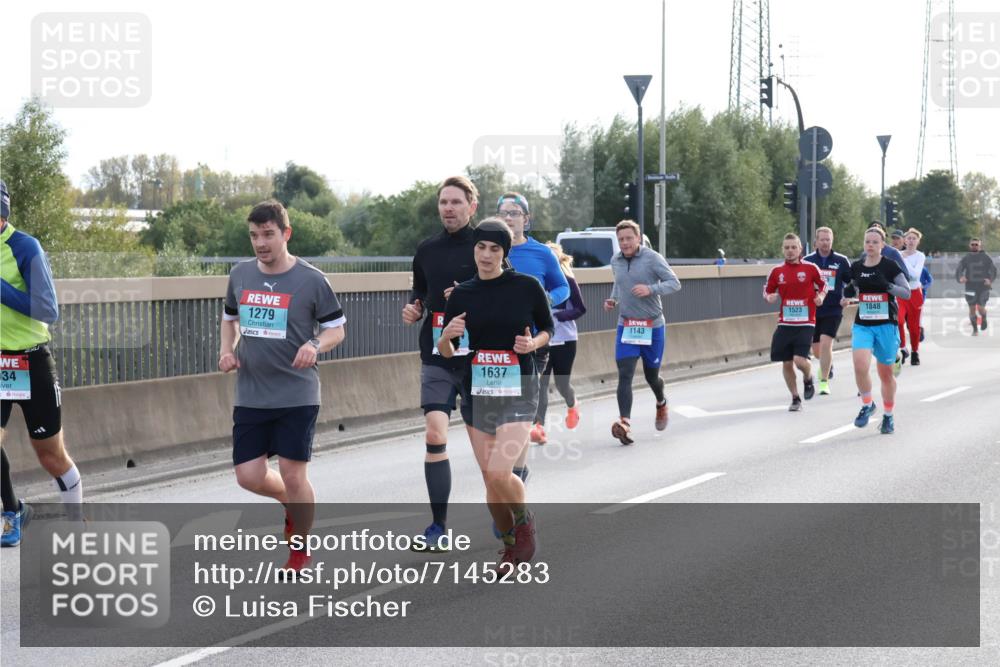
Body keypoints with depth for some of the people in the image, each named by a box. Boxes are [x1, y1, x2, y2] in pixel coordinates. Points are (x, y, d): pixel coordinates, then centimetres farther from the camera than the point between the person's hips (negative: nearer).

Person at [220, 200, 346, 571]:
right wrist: (227, 350, 3)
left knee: (292, 474, -5)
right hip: (250, 396, 4)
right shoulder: (240, 275, 6)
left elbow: (336, 329, -1)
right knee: (249, 476, 0)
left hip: (297, 396, -4)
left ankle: (300, 551, 17)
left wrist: (315, 345, -21)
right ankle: (292, 505, 34)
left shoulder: (312, 281, -8)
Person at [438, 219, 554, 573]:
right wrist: (447, 335, -14)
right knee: (489, 478, 5)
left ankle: (525, 524, 11)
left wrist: (533, 343, -11)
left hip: (518, 391, -4)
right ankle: (510, 547, 25)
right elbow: (446, 352, 8)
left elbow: (548, 328, 10)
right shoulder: (461, 294, 3)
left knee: (499, 472, -19)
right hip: (476, 393, 4)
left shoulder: (527, 287, -5)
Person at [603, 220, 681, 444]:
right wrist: (613, 299, 6)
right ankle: (625, 422, -26)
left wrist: (651, 289, -26)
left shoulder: (652, 258, -10)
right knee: (625, 375, -15)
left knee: (651, 375, 11)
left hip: (652, 326, -3)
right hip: (626, 326, 3)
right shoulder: (615, 261, 6)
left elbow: (674, 283, -11)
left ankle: (661, 403, 46)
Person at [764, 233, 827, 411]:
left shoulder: (811, 268, -2)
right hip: (785, 323, 3)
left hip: (805, 323, -3)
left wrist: (820, 296, -9)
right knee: (786, 363, 3)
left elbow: (823, 285, 11)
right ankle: (795, 399, 21)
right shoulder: (776, 271, 4)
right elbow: (767, 291, 14)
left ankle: (808, 380, 18)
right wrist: (769, 297, -8)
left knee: (800, 360, -17)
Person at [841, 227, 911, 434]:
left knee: (886, 373, 8)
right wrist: (848, 293, -4)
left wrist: (887, 286, -25)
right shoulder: (856, 268, 6)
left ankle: (888, 416, 25)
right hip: (862, 325, 2)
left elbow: (907, 292, -9)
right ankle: (867, 405, 3)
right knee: (860, 365, -20)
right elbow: (847, 298, 19)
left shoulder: (890, 266, -5)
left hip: (887, 325, -2)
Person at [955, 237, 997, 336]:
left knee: (981, 308, -9)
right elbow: (959, 270, -1)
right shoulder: (966, 258, 4)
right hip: (971, 286, 2)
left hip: (983, 286, -2)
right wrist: (960, 278, -23)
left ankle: (983, 319, 26)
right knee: (972, 308, 1)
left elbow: (993, 269, -3)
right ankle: (975, 329, 17)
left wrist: (990, 279, -22)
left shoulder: (985, 257, 0)